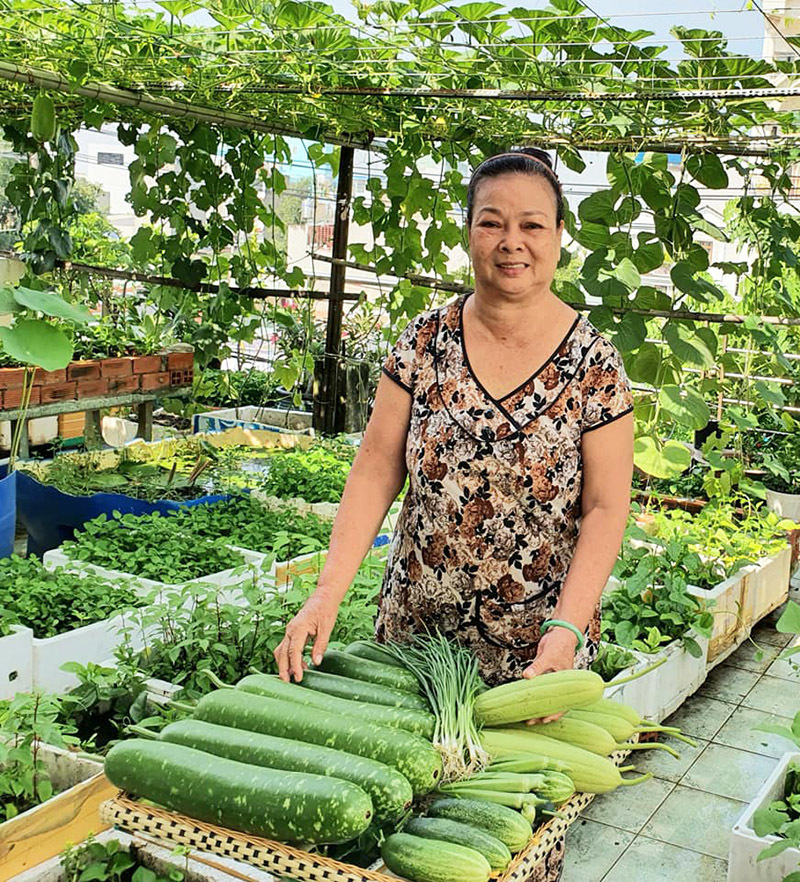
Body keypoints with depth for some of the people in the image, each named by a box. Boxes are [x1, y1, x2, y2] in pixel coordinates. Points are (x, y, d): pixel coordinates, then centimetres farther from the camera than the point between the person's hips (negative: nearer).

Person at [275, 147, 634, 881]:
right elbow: (376, 471, -4)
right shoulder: (425, 343, -2)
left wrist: (565, 629, -19)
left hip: (534, 647, -2)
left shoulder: (593, 364, -7)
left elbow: (606, 508, -7)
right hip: (415, 627, 2)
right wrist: (328, 593, -13)